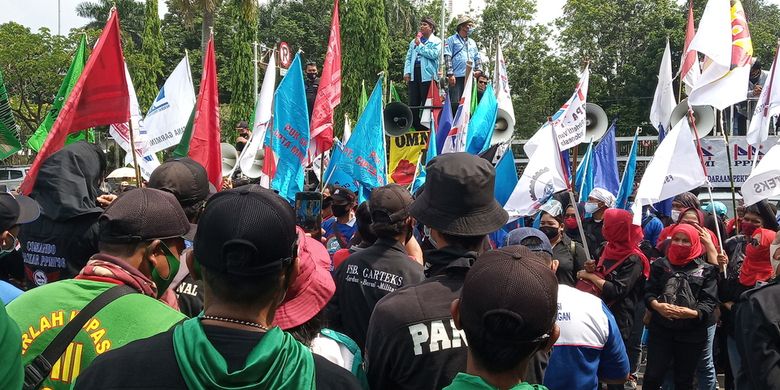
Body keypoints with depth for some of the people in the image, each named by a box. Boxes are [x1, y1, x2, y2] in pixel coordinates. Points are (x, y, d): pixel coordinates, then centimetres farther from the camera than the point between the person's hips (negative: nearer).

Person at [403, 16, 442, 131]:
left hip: (427, 74, -5)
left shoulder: (436, 41, 5)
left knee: (427, 104, -5)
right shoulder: (414, 41, 22)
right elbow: (408, 57, 19)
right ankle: (416, 127, 7)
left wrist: (420, 45, -5)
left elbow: (434, 54, -12)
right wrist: (407, 72, 4)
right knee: (413, 104, 2)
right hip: (414, 74, 5)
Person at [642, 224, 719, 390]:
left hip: (692, 333, 0)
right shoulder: (661, 264, 6)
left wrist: (692, 313, -26)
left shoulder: (706, 269, 0)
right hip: (660, 329, 1)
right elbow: (649, 292, 3)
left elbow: (710, 301, -7)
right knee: (652, 377, -2)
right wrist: (657, 306, -19)